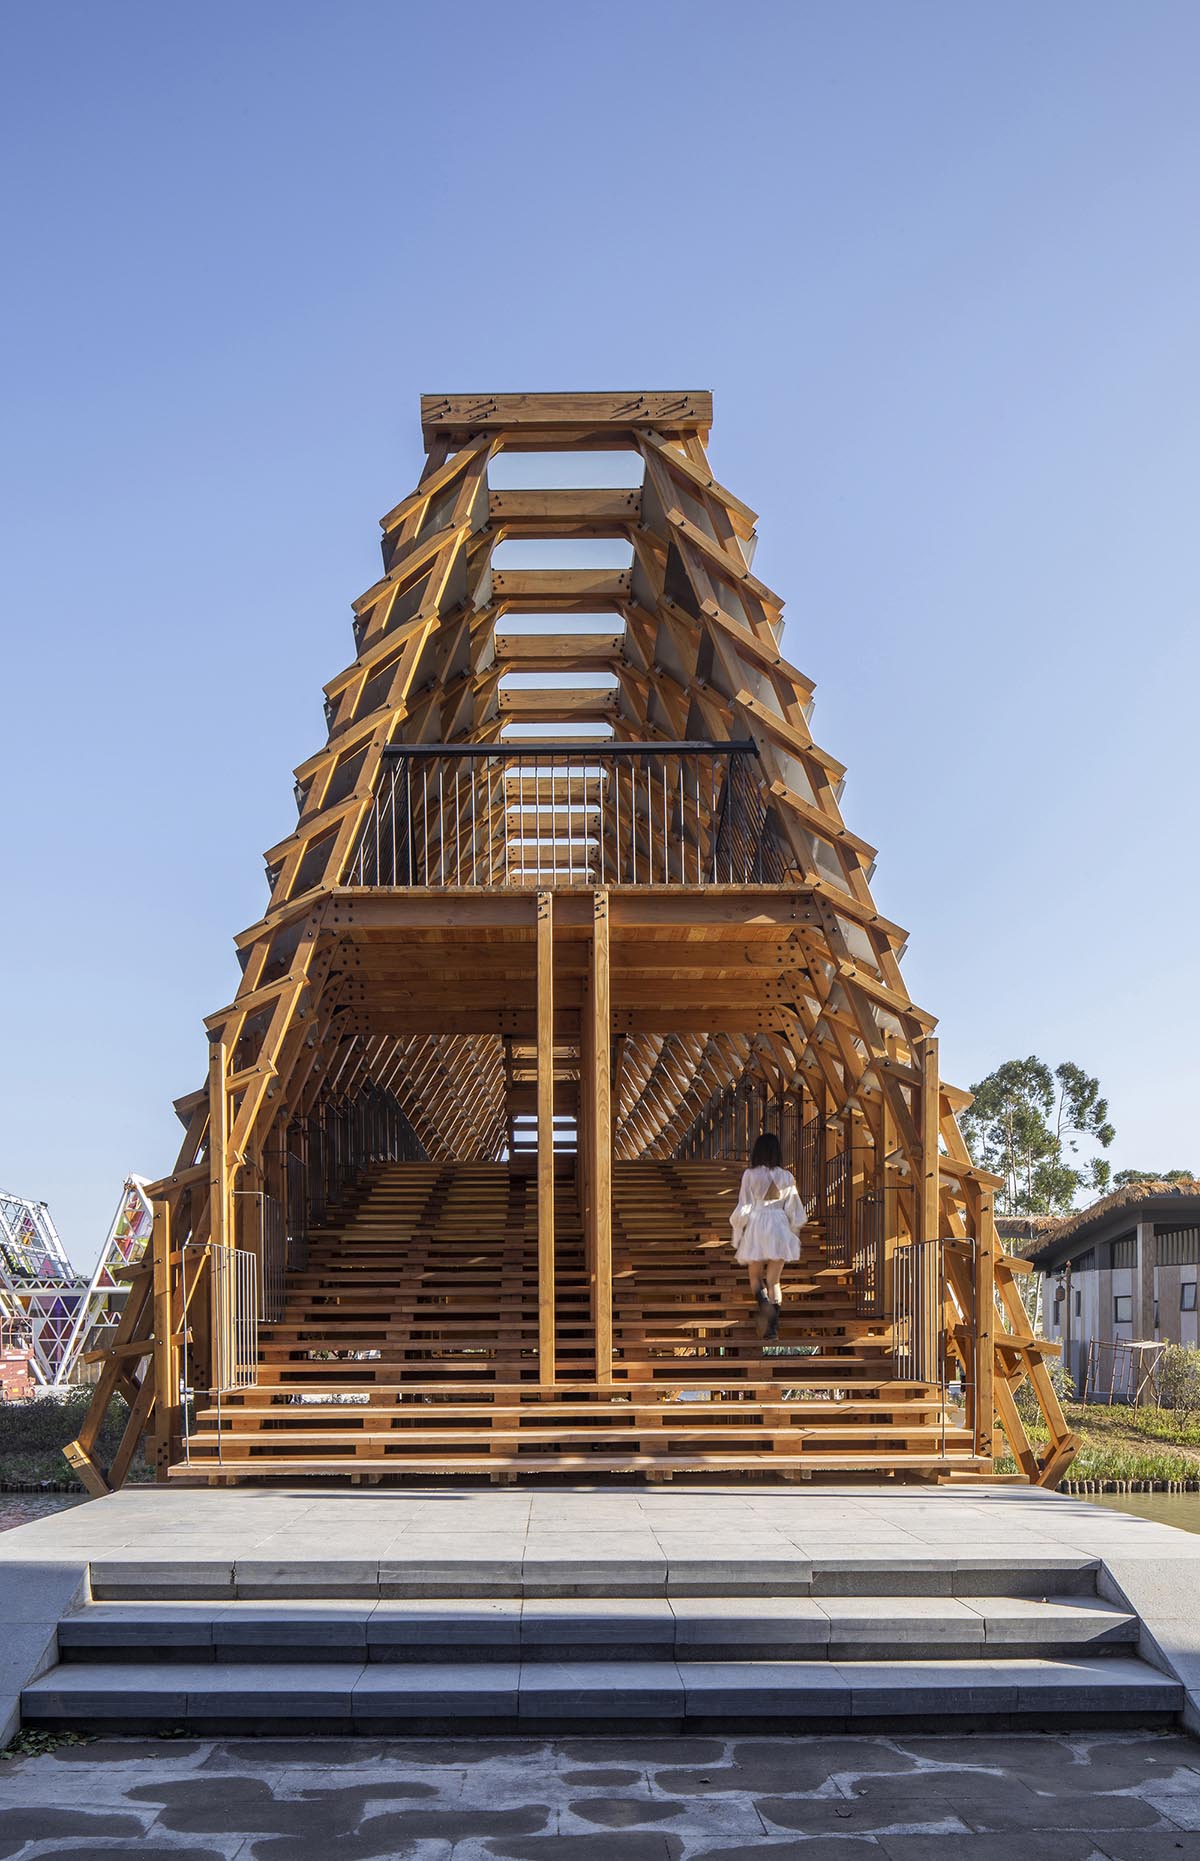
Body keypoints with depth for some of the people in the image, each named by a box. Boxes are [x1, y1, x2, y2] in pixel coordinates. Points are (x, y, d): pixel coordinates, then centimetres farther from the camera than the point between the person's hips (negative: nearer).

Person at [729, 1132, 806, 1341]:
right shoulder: (786, 1177, 1)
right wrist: (794, 1235, 19)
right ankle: (772, 1326, 3)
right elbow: (794, 1210, 6)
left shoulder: (750, 1175, -7)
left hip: (756, 1229, -2)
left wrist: (737, 1238, 4)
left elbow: (743, 1209, -5)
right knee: (774, 1280, 9)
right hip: (779, 1228, 2)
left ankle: (763, 1303, -17)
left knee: (755, 1277, 13)